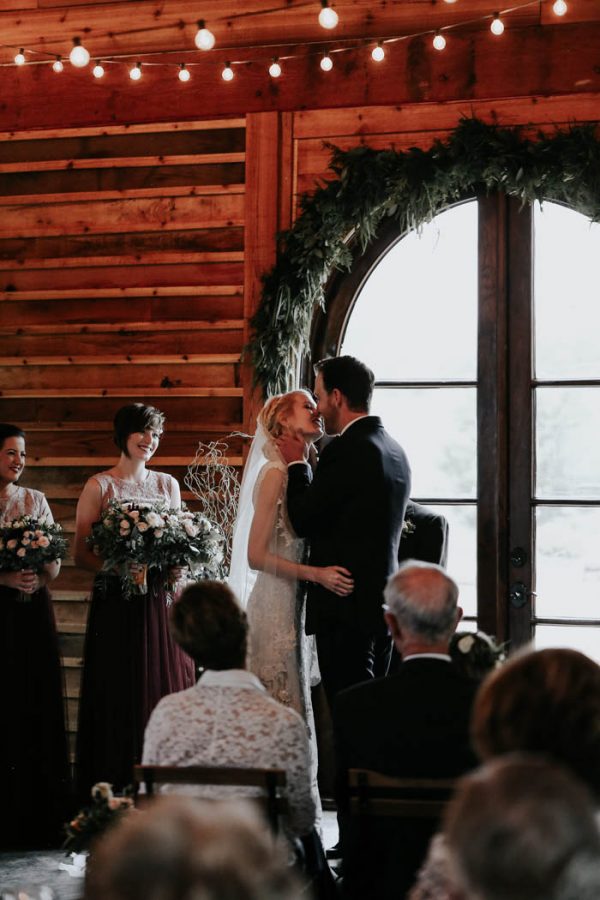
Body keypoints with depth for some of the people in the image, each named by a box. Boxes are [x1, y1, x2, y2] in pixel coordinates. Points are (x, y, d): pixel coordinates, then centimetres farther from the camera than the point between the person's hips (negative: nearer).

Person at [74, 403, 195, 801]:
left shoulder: (168, 484, 12)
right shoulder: (100, 485, 0)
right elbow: (82, 552, -4)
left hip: (160, 603, 4)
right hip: (116, 604, -3)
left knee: (164, 687, 3)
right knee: (118, 692, -2)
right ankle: (116, 794, 5)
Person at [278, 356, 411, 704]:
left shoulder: (346, 450, -16)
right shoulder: (395, 450, 13)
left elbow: (303, 522, -12)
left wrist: (297, 464, 1)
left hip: (346, 608, -9)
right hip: (384, 602, 9)